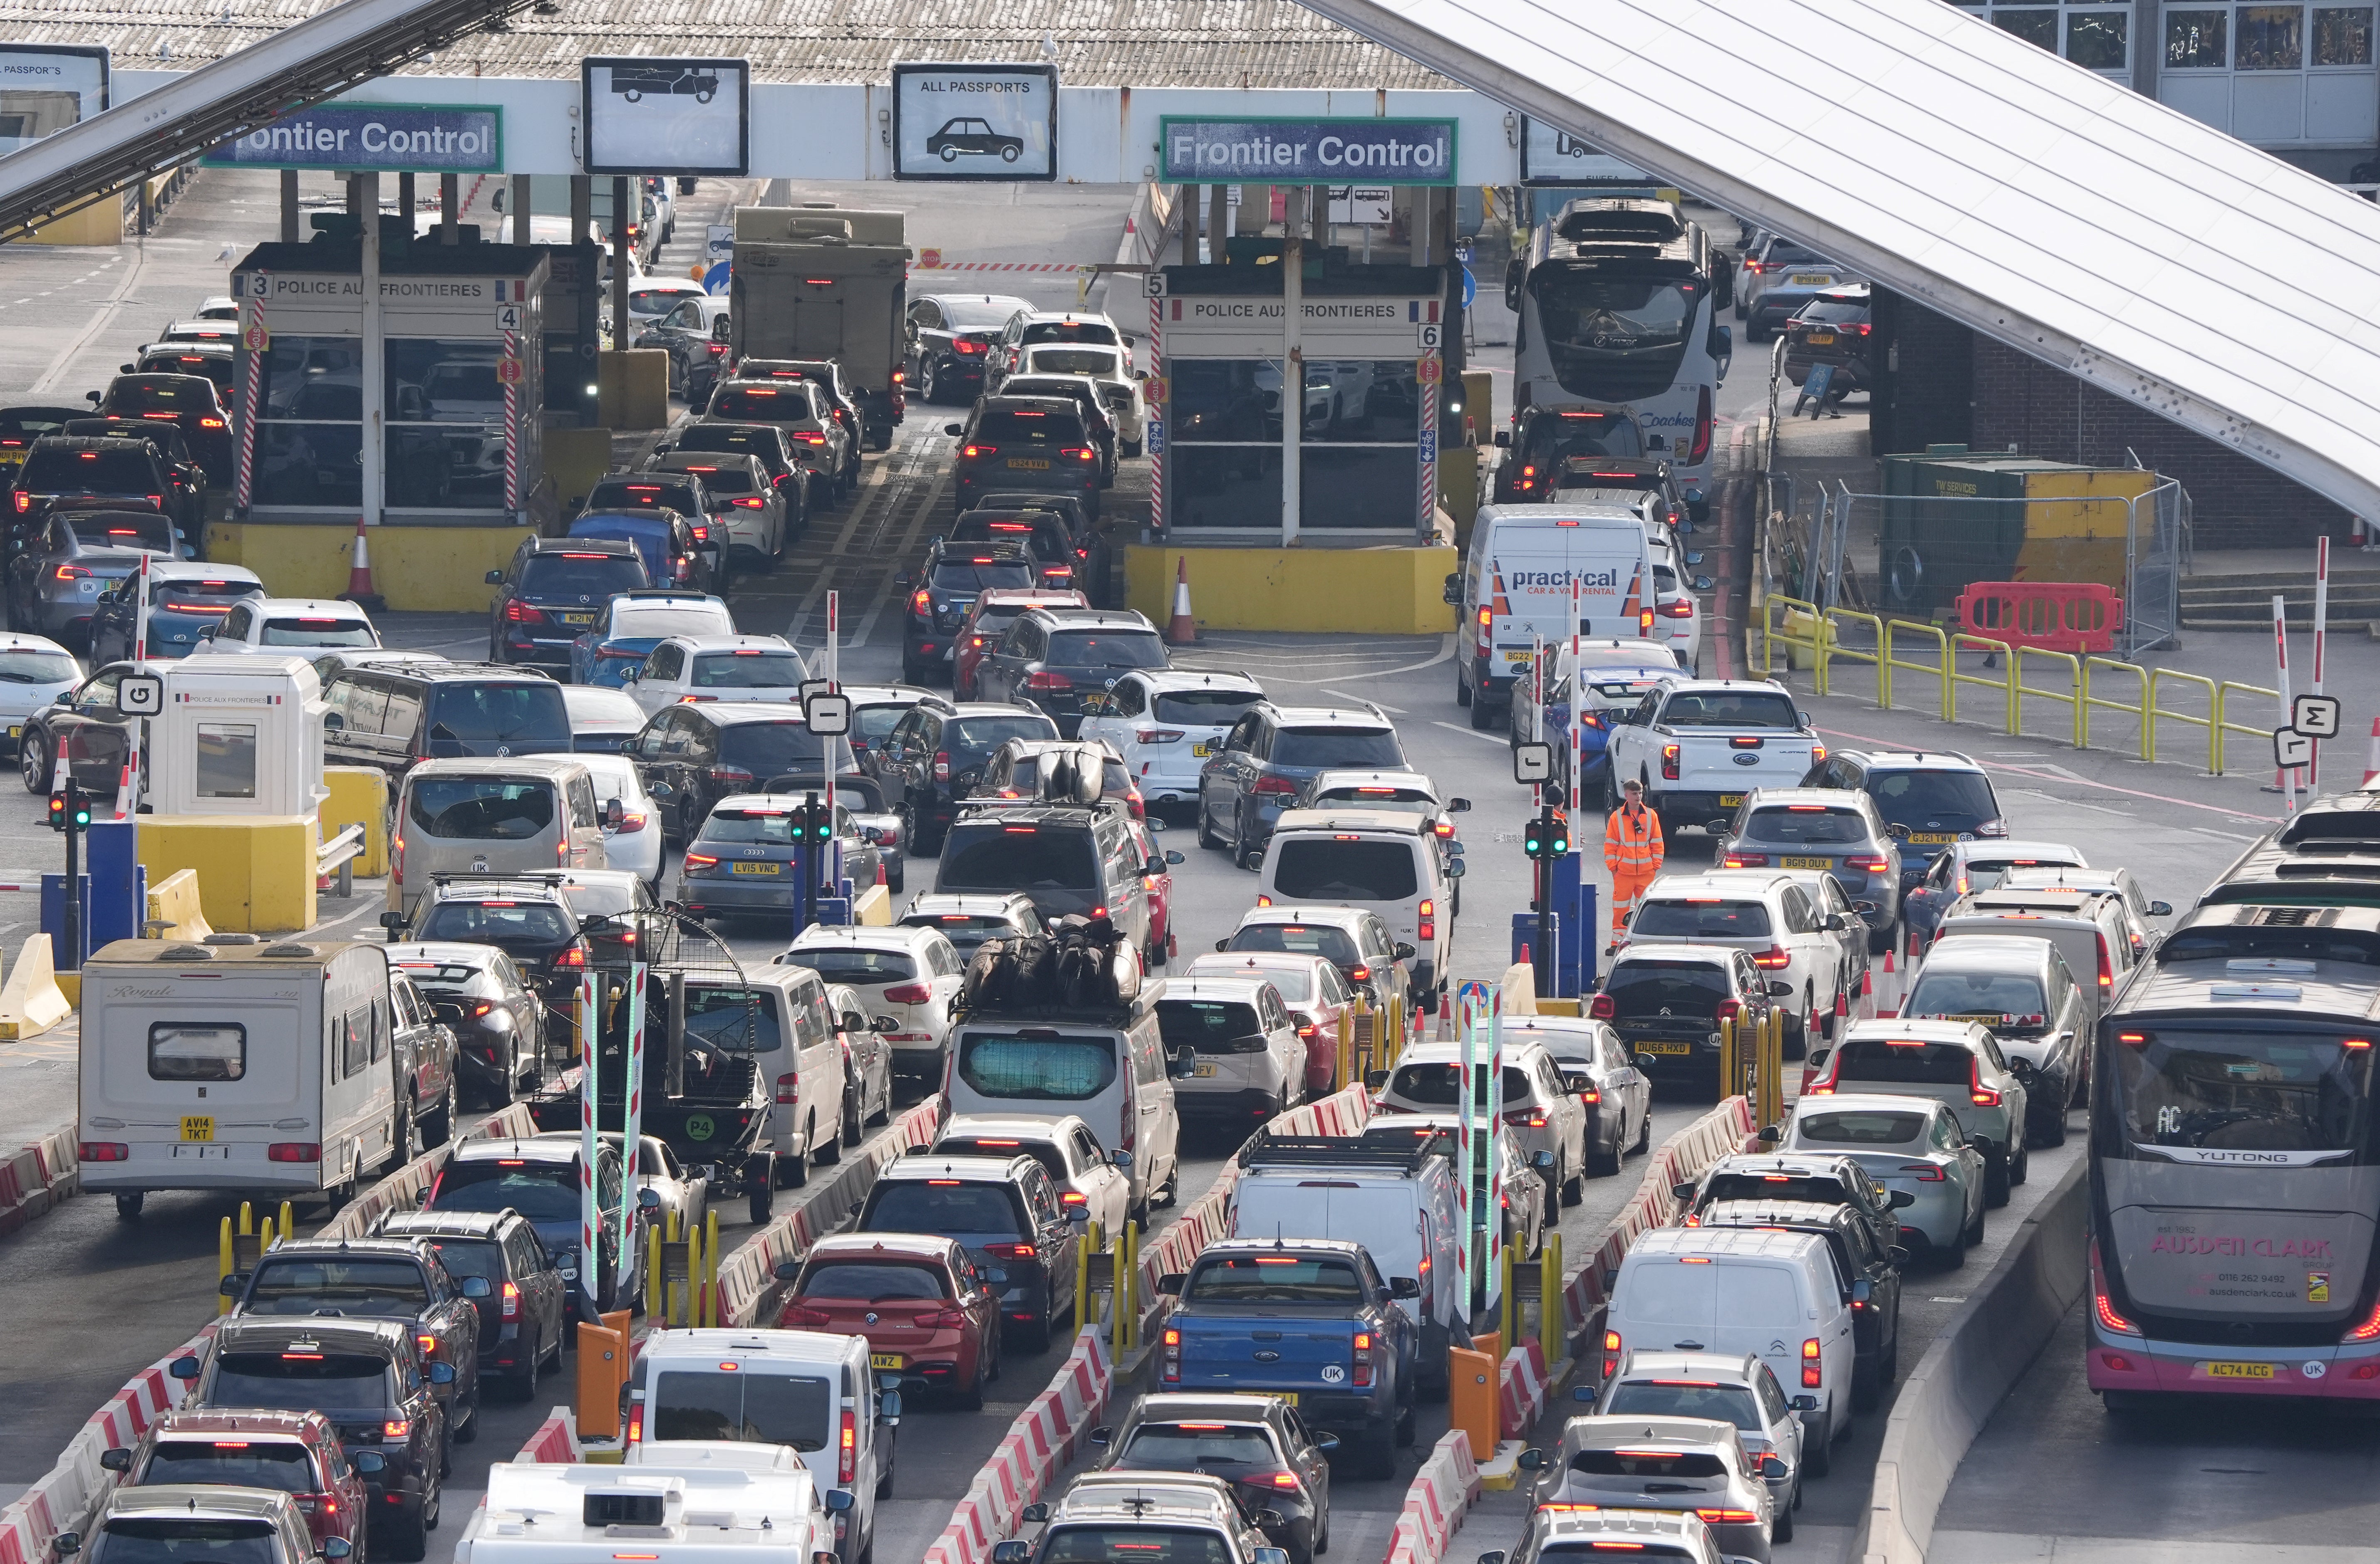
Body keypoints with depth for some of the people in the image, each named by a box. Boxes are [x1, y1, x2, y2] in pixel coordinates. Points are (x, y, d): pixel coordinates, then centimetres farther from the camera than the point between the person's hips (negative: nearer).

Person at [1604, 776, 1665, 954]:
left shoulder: (1651, 816, 6)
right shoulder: (1617, 817, 2)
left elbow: (1657, 843, 10)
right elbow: (1610, 844, 4)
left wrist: (1656, 865, 3)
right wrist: (1613, 867, -2)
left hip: (1646, 872, 1)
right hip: (1624, 871, -1)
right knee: (1620, 909, 0)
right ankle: (1617, 943, 6)